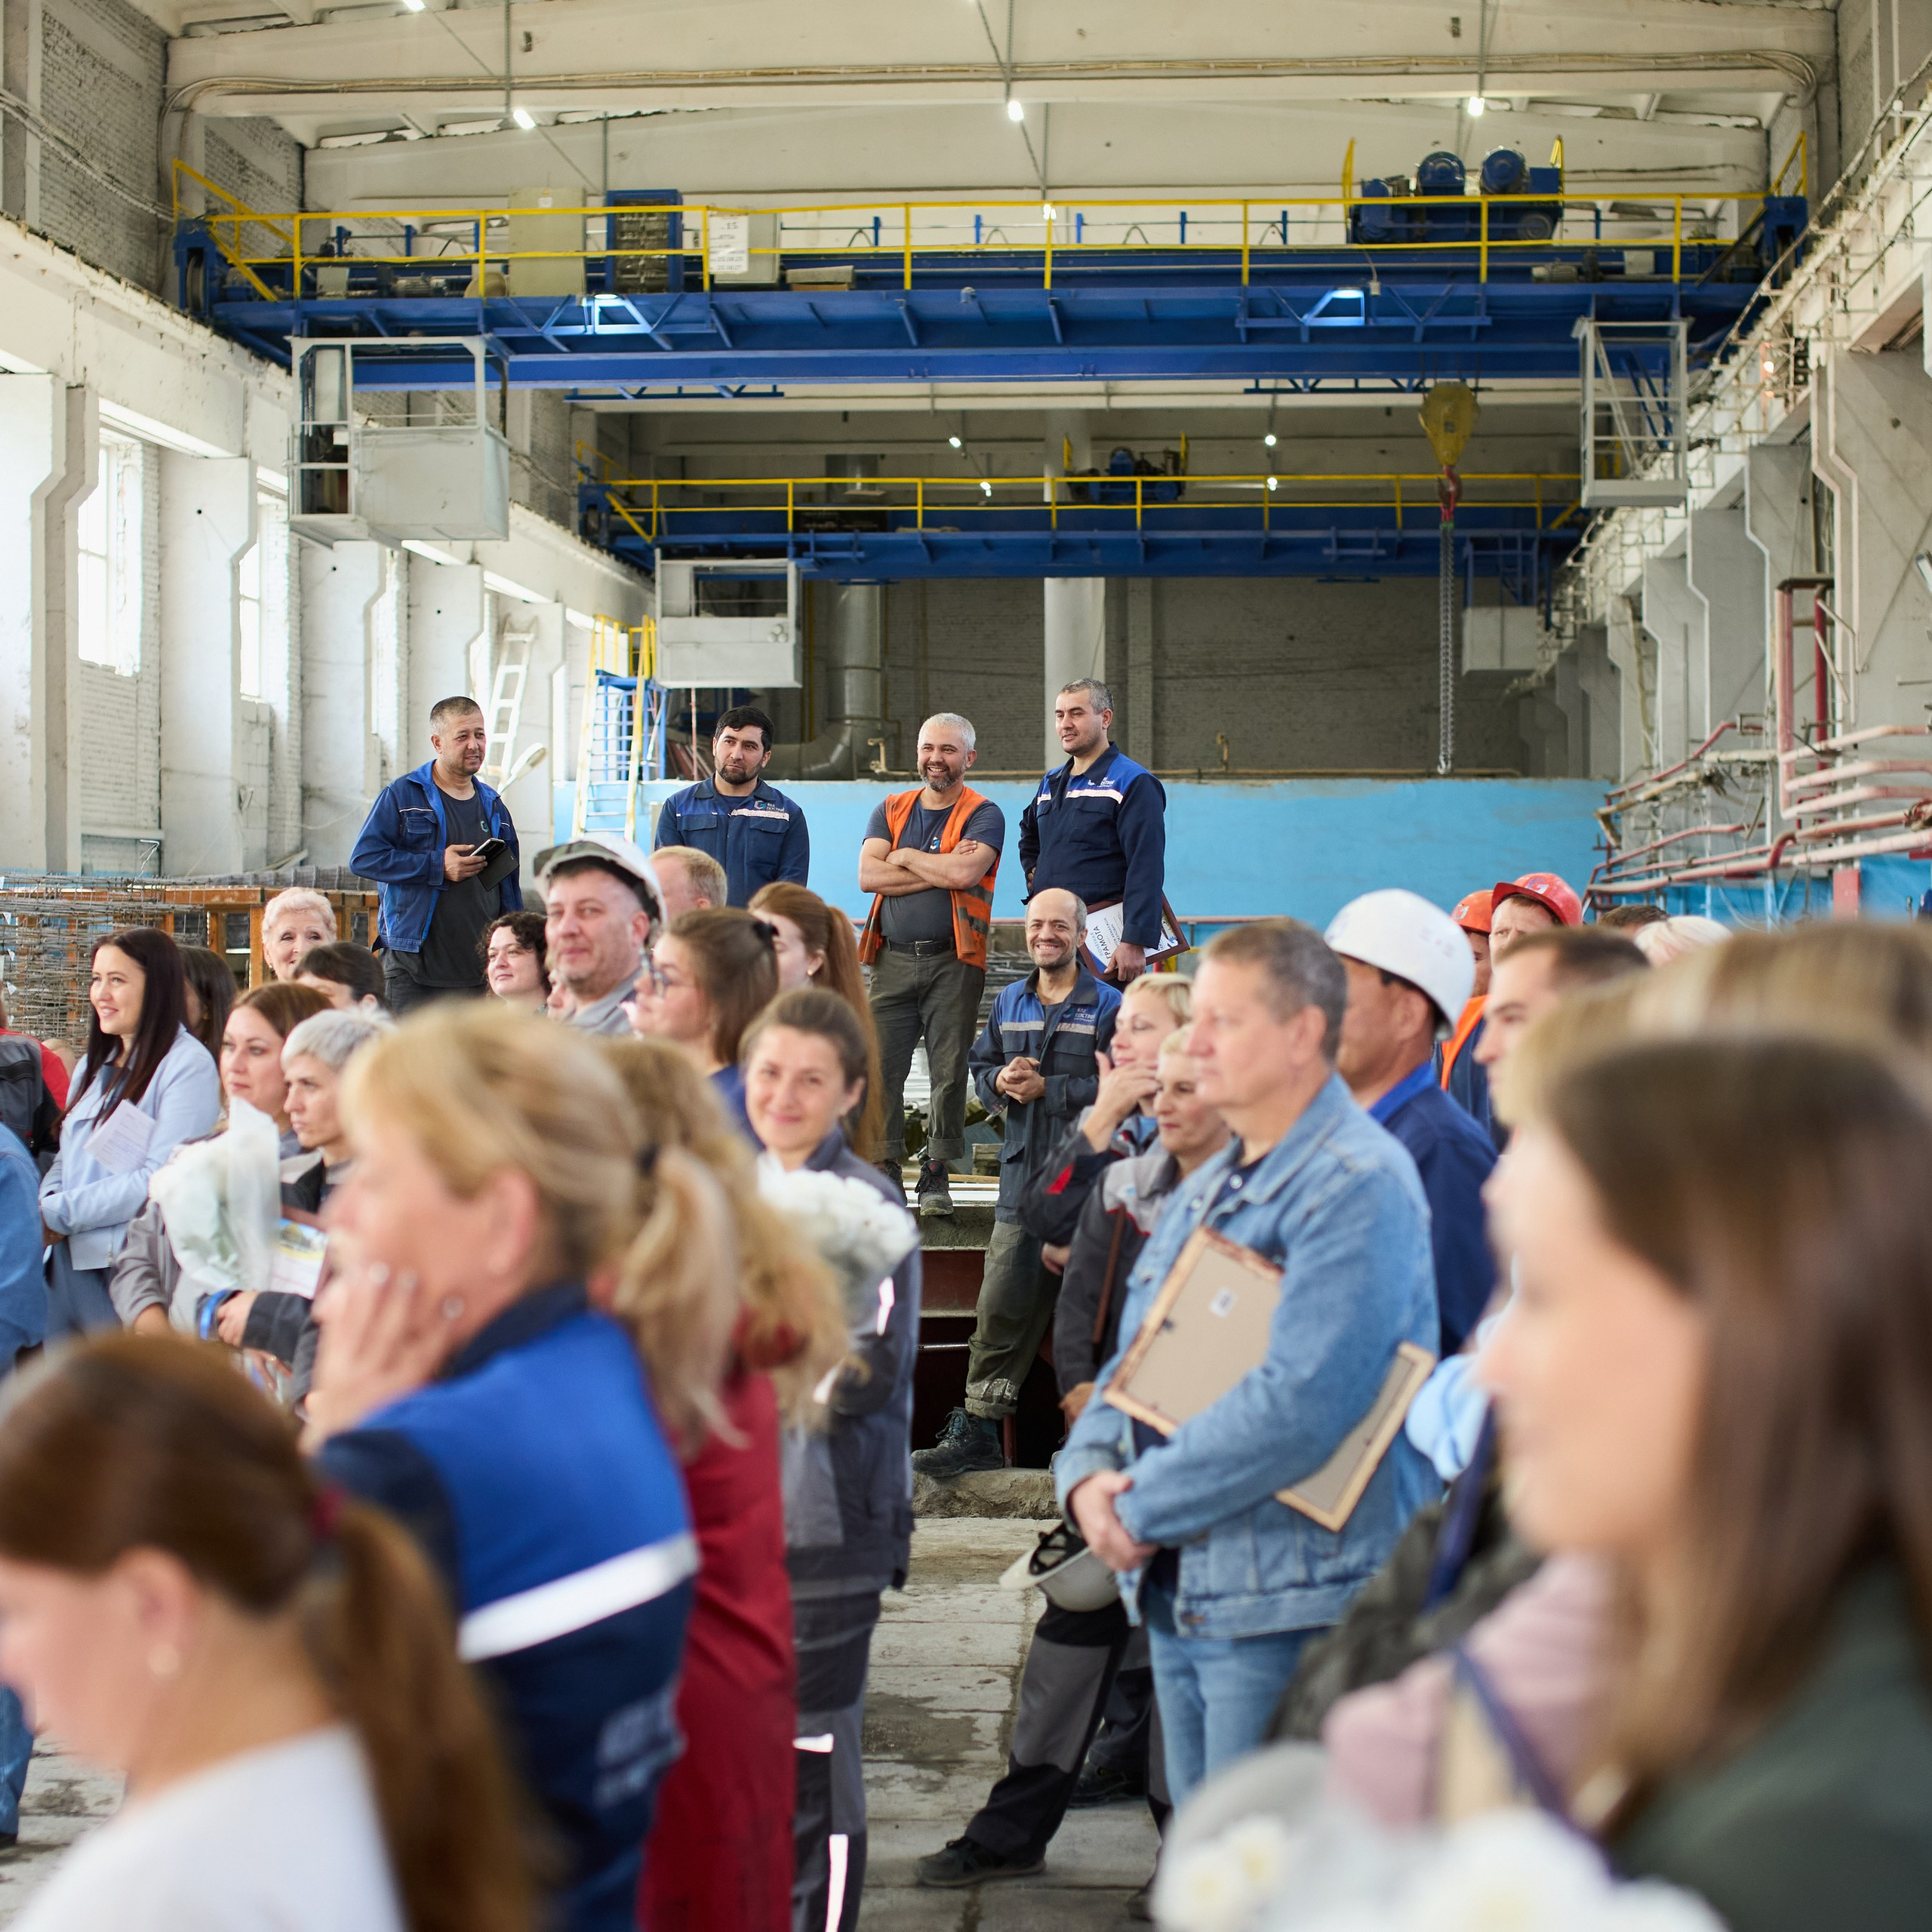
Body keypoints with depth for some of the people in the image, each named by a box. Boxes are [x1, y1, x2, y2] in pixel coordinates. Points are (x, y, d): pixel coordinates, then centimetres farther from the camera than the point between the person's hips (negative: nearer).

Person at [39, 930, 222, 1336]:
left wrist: (58, 1214, -13)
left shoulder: (188, 1065, -9)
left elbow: (163, 1177, -17)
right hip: (68, 1261, 7)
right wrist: (43, 1206, -3)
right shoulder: (94, 1066, 17)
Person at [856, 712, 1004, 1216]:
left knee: (949, 1070, -1)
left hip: (953, 962, -3)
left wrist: (905, 856, -4)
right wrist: (941, 869, -9)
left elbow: (965, 873, -18)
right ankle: (885, 1168, 8)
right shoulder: (891, 810, 13)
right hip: (894, 960, 3)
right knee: (880, 1067, -1)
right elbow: (868, 875, -3)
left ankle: (936, 1173, 8)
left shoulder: (983, 815, 1)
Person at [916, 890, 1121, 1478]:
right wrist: (1000, 1082, -3)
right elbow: (980, 1069, 20)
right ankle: (976, 1433, 6)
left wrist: (1047, 1091, -14)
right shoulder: (1009, 1003, 16)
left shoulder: (1107, 1006, -2)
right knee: (1001, 1308, 2)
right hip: (1022, 1180, 4)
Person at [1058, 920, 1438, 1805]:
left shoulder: (1359, 1184, -15)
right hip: (1179, 1594, 9)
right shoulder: (1204, 1190, 16)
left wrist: (1141, 1508, -16)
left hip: (1294, 1606, -9)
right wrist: (1088, 1474, -3)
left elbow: (1300, 1406, -24)